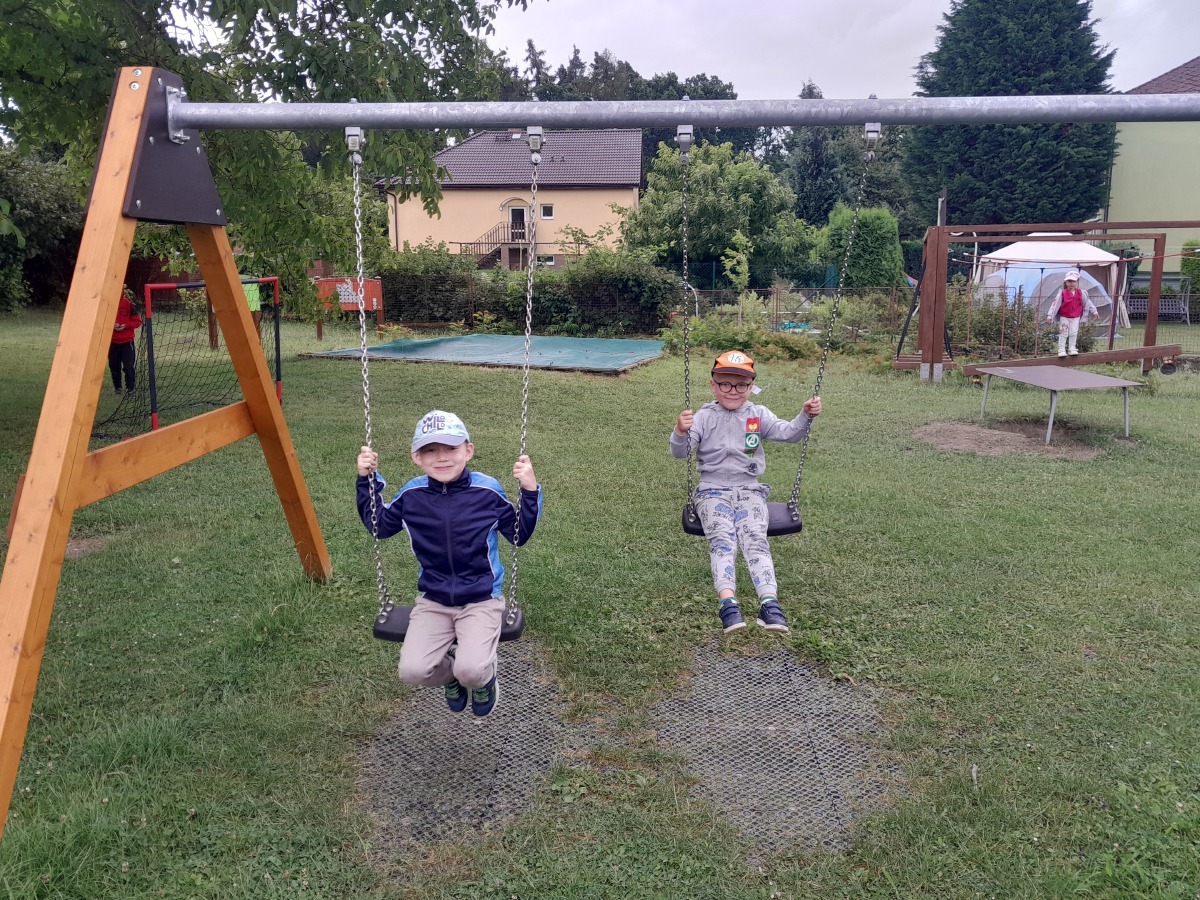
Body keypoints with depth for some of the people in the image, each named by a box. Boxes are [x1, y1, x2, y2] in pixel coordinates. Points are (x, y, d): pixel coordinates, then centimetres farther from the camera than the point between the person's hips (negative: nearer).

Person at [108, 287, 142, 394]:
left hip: (127, 341, -2)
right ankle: (117, 386, 26)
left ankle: (130, 388, 1)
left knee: (129, 366, -6)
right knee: (114, 366, 11)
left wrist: (125, 326, -17)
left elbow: (138, 321, -3)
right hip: (113, 341, 2)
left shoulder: (129, 304, -4)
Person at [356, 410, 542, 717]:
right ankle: (450, 674, 19)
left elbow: (520, 535, 0)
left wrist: (530, 491, -15)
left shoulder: (488, 491, -10)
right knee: (412, 670, -19)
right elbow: (379, 525, 14)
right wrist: (368, 481, 2)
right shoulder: (411, 495, -3)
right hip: (433, 601, 3)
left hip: (482, 599, -3)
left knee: (472, 671, -26)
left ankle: (484, 679, 15)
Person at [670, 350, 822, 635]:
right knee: (721, 538, -26)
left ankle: (769, 603, -35)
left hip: (749, 490, 2)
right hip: (712, 491, -1)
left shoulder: (758, 415, 9)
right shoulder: (704, 417, 1)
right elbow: (680, 452, -8)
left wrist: (806, 416, -17)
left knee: (755, 538, -22)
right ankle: (727, 604, -40)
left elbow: (789, 433, 2)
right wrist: (680, 432, -30)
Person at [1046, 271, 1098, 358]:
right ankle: (1061, 350, -1)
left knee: (1073, 333, 4)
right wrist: (1050, 315, -17)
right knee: (1063, 333, -3)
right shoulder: (1062, 294, -10)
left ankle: (1072, 348, 12)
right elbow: (1055, 304, -12)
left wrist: (1094, 311, 7)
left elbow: (1087, 302, 7)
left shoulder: (1081, 293, -2)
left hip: (1076, 317, 2)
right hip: (1064, 317, -2)